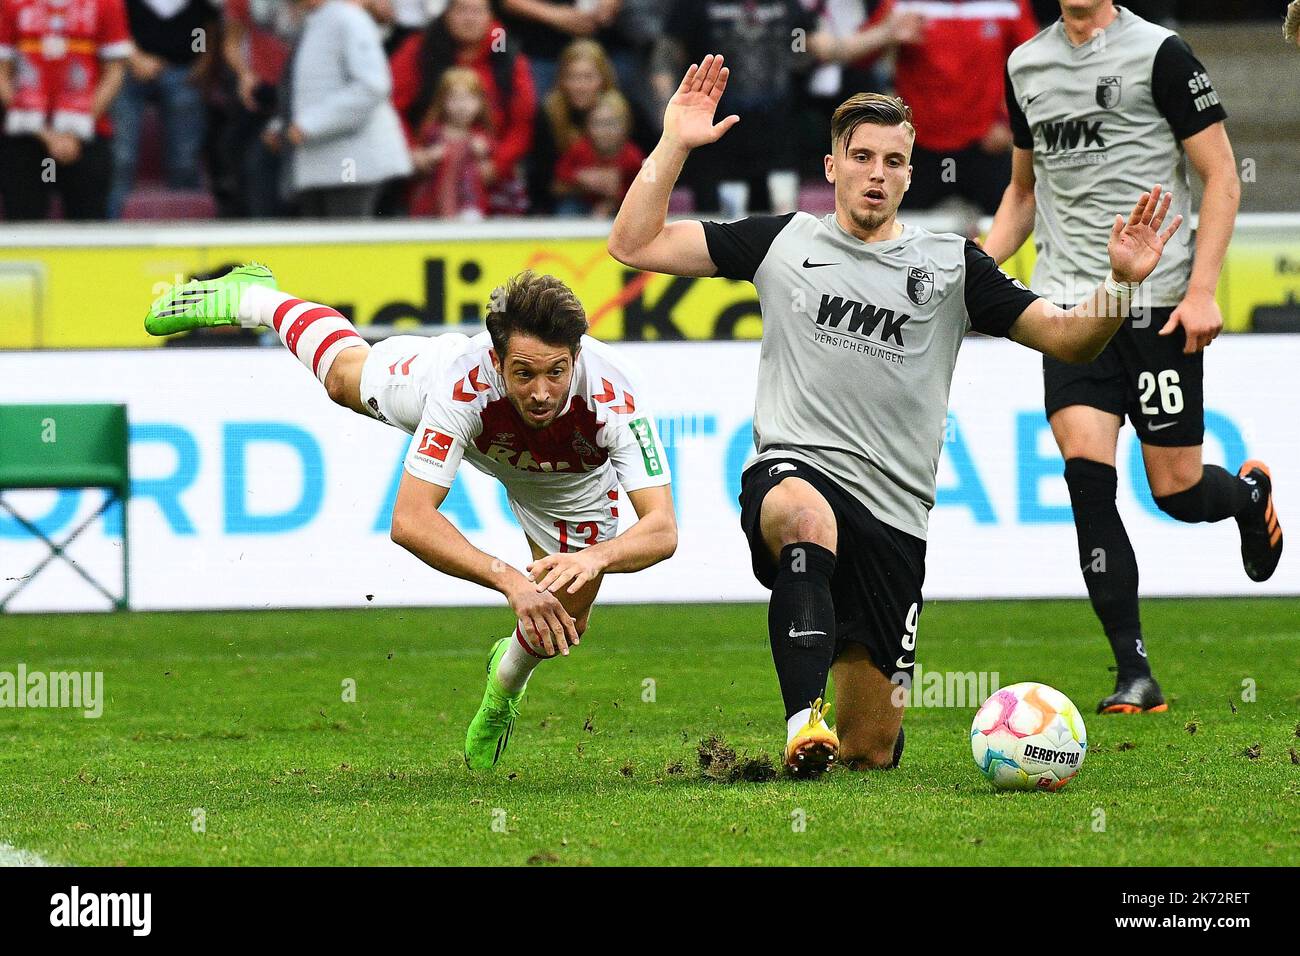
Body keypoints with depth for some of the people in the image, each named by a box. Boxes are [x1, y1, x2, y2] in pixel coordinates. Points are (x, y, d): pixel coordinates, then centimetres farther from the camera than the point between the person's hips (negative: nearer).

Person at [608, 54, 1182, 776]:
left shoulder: (951, 265, 10)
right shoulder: (783, 241, 10)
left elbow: (1069, 338, 8)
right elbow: (636, 244, 9)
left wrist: (1122, 283, -10)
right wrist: (675, 146, -1)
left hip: (893, 516, 2)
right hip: (792, 472, -2)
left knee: (872, 753, 2)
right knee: (806, 516, -44)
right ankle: (806, 719, -49)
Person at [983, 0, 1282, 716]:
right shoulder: (1025, 67, 11)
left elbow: (1222, 177, -4)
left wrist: (1202, 289, -14)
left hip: (1158, 304, -4)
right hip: (1068, 302, 4)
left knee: (1178, 491, 0)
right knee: (1086, 474, -13)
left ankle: (1250, 494, 38)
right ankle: (1134, 677, -8)